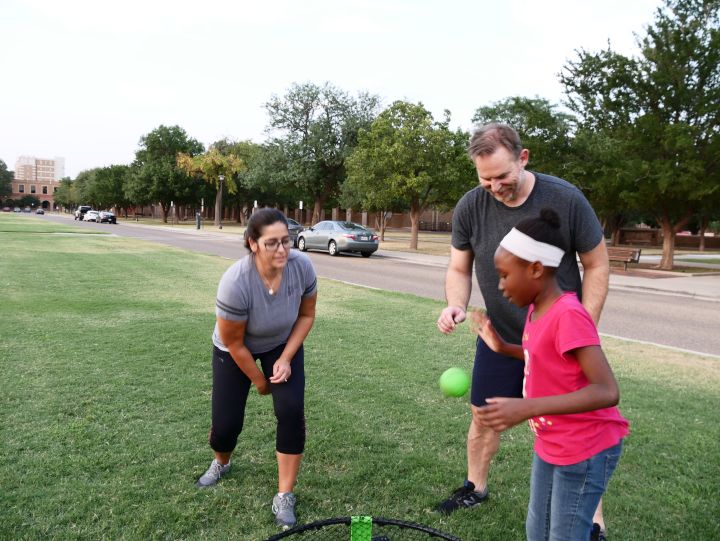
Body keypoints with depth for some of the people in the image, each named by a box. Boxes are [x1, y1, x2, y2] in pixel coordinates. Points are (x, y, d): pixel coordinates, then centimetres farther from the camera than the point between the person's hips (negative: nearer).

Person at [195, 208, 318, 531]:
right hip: (236, 350, -2)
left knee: (291, 411, -15)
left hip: (283, 344, 2)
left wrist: (285, 359, -15)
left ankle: (284, 497, 2)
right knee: (226, 423, -2)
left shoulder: (302, 266, -28)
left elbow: (306, 315, -9)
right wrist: (259, 380, -11)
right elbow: (233, 343, -24)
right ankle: (222, 463, 37)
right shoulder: (235, 283, -38)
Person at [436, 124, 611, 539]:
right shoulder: (471, 207, -12)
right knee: (483, 416, 15)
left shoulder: (565, 199, -19)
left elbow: (597, 265, -8)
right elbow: (460, 269, 0)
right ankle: (476, 488, 40)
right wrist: (456, 306, -21)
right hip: (500, 336, 3)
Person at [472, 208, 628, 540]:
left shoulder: (568, 316, -26)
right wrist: (503, 348, 4)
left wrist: (528, 408, -40)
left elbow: (607, 391, -32)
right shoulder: (538, 309, 1)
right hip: (550, 445, 9)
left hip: (584, 452, -8)